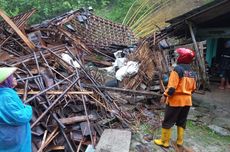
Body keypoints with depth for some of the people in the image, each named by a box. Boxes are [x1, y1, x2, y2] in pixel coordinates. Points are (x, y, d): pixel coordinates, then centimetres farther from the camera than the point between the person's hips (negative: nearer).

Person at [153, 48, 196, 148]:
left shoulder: (177, 69, -17)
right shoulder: (192, 72, 6)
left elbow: (172, 87, -22)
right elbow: (193, 88, 13)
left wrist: (165, 95, -12)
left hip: (175, 100, -7)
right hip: (187, 101, 7)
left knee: (168, 121, 6)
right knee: (182, 122, 19)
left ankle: (164, 141, 15)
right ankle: (180, 141, 29)